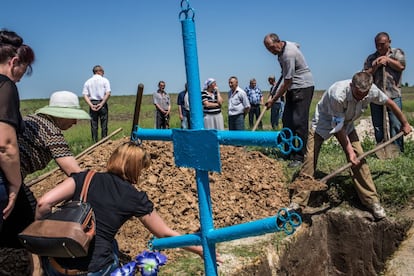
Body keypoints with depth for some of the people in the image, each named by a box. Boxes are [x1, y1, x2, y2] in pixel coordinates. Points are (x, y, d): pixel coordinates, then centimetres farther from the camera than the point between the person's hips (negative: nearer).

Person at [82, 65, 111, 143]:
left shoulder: (88, 82, 9)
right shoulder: (105, 80, 1)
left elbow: (85, 95, -1)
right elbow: (108, 93, -11)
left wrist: (91, 105, -8)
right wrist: (102, 103, -12)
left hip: (92, 104, 3)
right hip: (102, 104, -2)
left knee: (93, 125, 5)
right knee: (104, 124, 2)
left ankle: (95, 141, 6)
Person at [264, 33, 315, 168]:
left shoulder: (288, 55, -24)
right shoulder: (287, 44, 5)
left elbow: (287, 82, -22)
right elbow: (297, 45, 30)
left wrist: (273, 100, -16)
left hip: (303, 87, -10)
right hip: (293, 88, 10)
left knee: (299, 122, -14)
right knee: (287, 120, 7)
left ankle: (299, 157, -12)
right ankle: (289, 153, 14)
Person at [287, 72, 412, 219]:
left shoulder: (372, 91, -22)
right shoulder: (337, 94, -39)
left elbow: (389, 103, 0)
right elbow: (337, 126, -28)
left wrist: (404, 123, 13)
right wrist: (349, 150, -25)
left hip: (347, 124, 5)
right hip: (323, 122, -4)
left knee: (359, 159, -6)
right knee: (310, 159, -12)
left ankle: (372, 201, 5)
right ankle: (298, 202, -5)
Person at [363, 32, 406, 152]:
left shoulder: (397, 52, 10)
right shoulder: (371, 58, 14)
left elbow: (401, 66, -8)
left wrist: (386, 59, -2)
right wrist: (376, 66, -7)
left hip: (393, 95, -2)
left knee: (396, 124, -8)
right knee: (377, 126, 5)